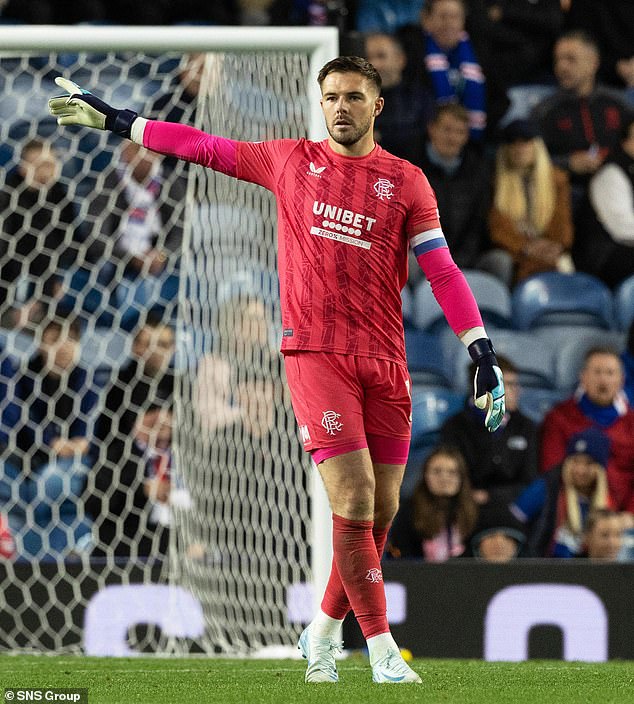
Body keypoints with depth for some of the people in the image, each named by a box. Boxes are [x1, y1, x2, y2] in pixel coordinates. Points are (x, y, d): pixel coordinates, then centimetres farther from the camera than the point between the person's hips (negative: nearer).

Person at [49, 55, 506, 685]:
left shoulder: (406, 182, 7)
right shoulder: (290, 162, 8)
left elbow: (442, 272, 3)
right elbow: (203, 147, 16)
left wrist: (484, 355, -6)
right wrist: (113, 119, 18)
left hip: (385, 361, 2)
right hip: (315, 351, -2)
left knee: (381, 513, 4)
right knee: (354, 501, -13)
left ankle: (323, 633, 23)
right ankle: (382, 651, -7)